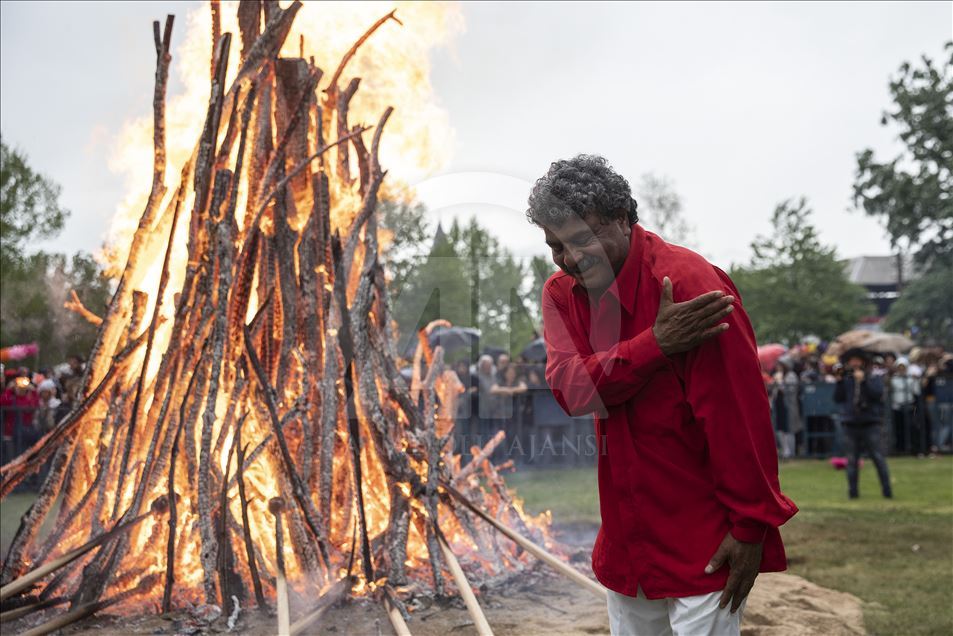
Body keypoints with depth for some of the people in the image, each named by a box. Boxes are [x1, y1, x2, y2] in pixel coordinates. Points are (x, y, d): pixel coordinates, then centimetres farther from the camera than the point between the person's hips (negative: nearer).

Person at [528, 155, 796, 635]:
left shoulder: (690, 283, -19)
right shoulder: (561, 292, 1)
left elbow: (738, 416, -19)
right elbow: (569, 389, -16)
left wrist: (750, 527, -16)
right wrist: (655, 344, -28)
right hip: (627, 538, 6)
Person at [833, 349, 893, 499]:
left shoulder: (874, 377, 3)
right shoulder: (846, 378, 10)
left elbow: (877, 393, -14)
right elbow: (838, 398, 1)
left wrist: (863, 380, -18)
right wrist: (840, 382, -9)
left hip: (870, 423, -3)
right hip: (851, 424, 3)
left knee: (878, 457, -4)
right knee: (852, 459, 5)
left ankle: (887, 490, 0)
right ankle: (852, 490, 10)